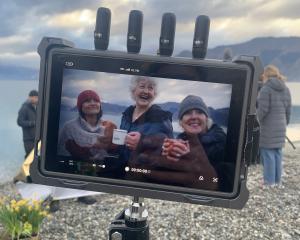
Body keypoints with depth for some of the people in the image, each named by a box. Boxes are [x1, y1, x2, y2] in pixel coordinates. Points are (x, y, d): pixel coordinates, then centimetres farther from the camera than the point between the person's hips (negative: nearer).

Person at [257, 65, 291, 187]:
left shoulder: (266, 89, -11)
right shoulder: (285, 89, 12)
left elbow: (263, 109, -16)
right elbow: (288, 110, 14)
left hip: (268, 127, -7)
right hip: (280, 127, 7)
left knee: (268, 153, -1)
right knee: (277, 153, 12)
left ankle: (269, 180, 3)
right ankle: (277, 179, 19)